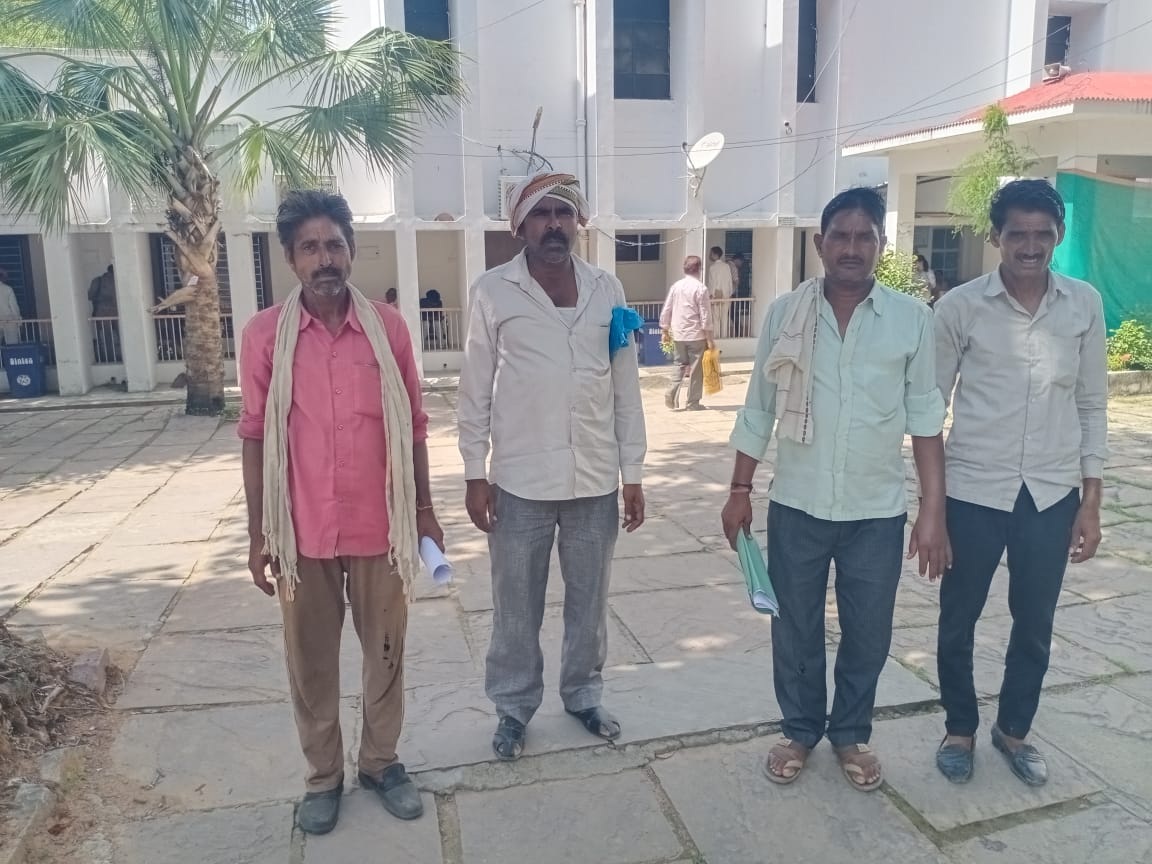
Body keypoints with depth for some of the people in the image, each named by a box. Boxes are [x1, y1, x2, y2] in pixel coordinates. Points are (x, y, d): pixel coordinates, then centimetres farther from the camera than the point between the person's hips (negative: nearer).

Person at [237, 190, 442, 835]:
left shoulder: (389, 326, -3)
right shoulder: (264, 334, -5)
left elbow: (412, 425, 4)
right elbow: (257, 436, 0)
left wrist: (423, 509, 5)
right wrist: (259, 533, 0)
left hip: (379, 528, 1)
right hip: (303, 533, 0)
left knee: (386, 652, 14)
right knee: (311, 661, 14)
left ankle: (382, 761, 35)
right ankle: (324, 775, 34)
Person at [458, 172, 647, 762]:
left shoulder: (607, 290, 2)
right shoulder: (493, 291, -4)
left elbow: (626, 387, 5)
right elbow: (475, 389, -2)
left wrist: (633, 474, 4)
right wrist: (475, 474, -4)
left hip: (596, 479, 2)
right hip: (520, 481, -2)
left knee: (589, 601, 16)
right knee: (516, 607, 11)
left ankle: (583, 696, 37)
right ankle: (514, 707, 31)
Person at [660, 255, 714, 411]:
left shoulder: (675, 286, 3)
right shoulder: (701, 288, -10)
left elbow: (666, 310, 7)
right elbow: (705, 316, -12)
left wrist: (665, 331, 18)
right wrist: (709, 338, -7)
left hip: (678, 334, 4)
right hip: (696, 334, -4)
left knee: (680, 365, 17)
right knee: (695, 369, 4)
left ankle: (671, 393, -2)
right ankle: (693, 403, 9)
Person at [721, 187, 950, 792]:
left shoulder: (912, 319, -5)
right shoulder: (785, 314, -4)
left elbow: (925, 419, -2)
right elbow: (758, 411, 2)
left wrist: (933, 510, -6)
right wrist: (740, 490, 2)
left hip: (878, 512, 0)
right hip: (796, 507, 0)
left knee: (868, 634, 13)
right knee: (796, 630, 13)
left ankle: (851, 734, 37)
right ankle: (800, 730, 36)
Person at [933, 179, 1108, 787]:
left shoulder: (1085, 305, 1)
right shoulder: (960, 307, -8)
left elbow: (1091, 407, 6)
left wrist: (1090, 500, 4)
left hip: (1052, 494, 3)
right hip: (973, 491, -2)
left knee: (1035, 627, 15)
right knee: (958, 622, 12)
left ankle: (1013, 729, 39)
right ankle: (960, 728, 35)